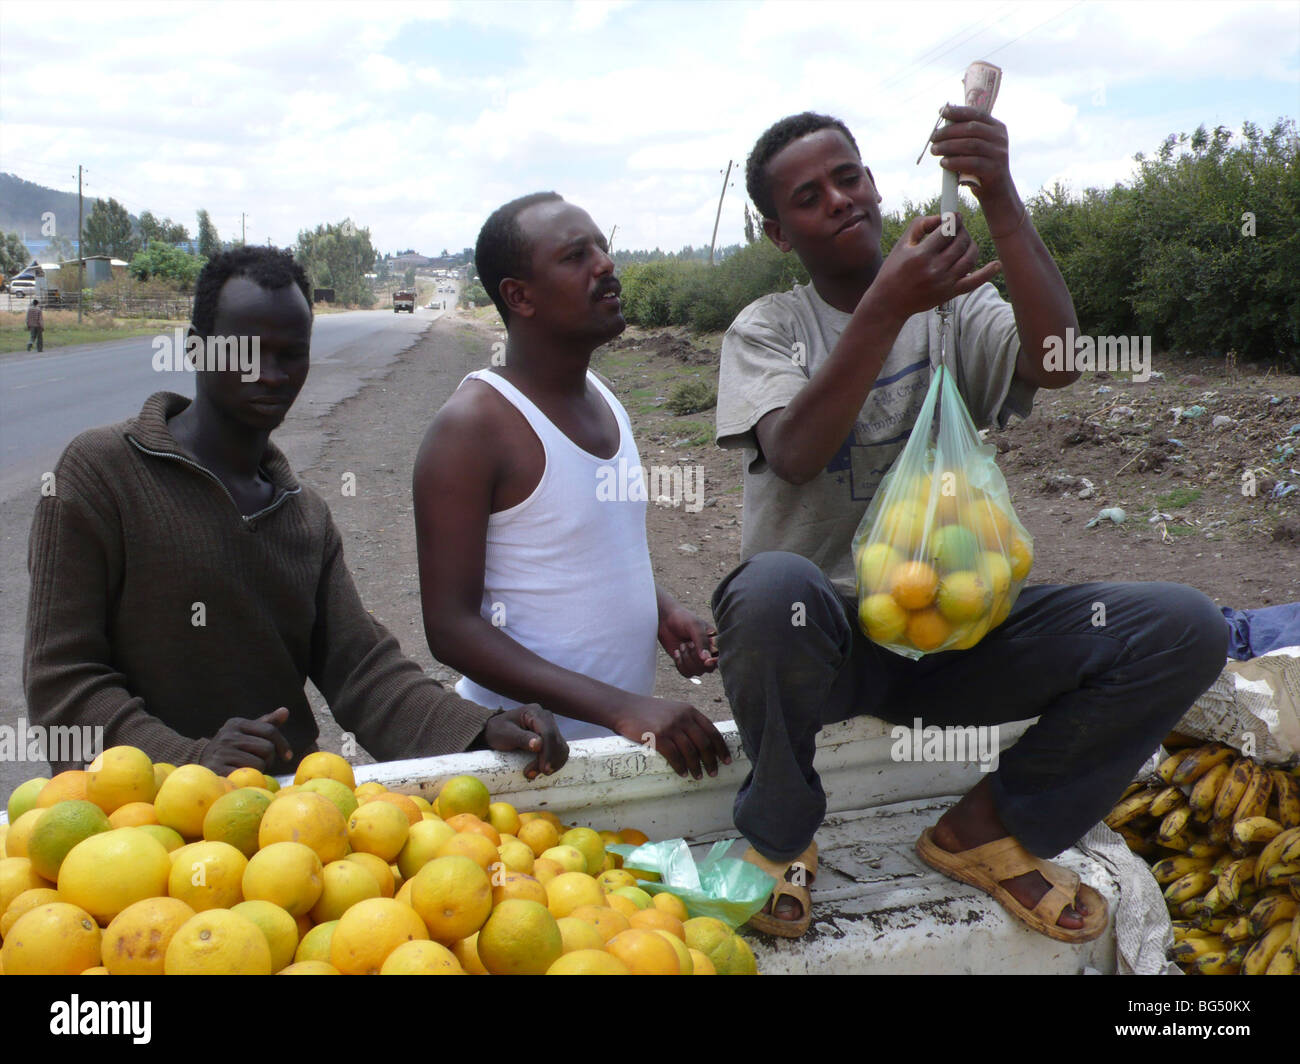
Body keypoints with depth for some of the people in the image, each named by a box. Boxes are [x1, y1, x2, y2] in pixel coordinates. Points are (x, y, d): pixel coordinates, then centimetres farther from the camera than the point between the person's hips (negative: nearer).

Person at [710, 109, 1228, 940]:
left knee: (1185, 627, -18)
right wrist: (887, 307, -27)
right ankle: (779, 835, -9)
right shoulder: (767, 328, 2)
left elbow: (1058, 363, -15)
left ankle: (985, 828, 2)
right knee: (773, 588, -40)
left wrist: (1002, 200, -23)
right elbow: (796, 456, -18)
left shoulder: (955, 304, 8)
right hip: (824, 635, -2)